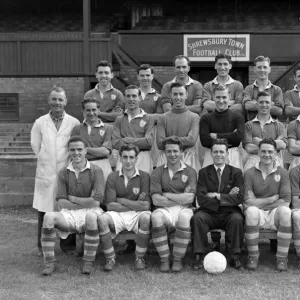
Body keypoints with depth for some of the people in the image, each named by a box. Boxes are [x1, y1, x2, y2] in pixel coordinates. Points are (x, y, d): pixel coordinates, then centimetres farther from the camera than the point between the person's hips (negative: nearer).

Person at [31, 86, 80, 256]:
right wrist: (46, 160, 6)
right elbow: (35, 146, 9)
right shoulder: (40, 123, 3)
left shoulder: (74, 123, 0)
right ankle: (42, 246, 13)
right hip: (46, 172, 1)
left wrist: (67, 160, 2)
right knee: (43, 210, 3)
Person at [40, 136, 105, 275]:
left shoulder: (96, 171, 3)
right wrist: (85, 203, -7)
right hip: (69, 213, 2)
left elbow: (95, 201, -6)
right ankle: (49, 263, -21)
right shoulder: (64, 173, 12)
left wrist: (72, 198, 1)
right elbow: (61, 202, 3)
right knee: (48, 217, -28)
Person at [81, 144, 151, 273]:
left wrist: (121, 200, -6)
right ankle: (110, 258, -11)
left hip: (137, 215, -1)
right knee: (102, 219, -30)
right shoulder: (112, 177, 5)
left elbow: (145, 205, -8)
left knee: (146, 217, -34)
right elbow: (110, 205, -4)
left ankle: (139, 258, -13)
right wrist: (135, 205, -7)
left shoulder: (144, 176, 1)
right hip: (117, 214, 1)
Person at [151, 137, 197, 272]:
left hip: (183, 210, 0)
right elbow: (156, 200, -2)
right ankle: (164, 259, -19)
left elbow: (189, 198, -6)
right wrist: (181, 198, -4)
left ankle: (178, 259, -17)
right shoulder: (158, 172, 10)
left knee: (185, 217, -36)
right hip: (164, 210, 1)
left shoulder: (190, 171, 7)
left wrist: (167, 195, -3)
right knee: (156, 216, -34)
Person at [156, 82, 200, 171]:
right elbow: (160, 144, 0)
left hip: (188, 156, 0)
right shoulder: (162, 118, 11)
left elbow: (192, 140, -5)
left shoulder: (194, 117, 9)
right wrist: (184, 141, -5)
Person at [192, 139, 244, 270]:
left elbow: (239, 198, -6)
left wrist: (218, 196, -13)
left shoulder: (236, 172, 7)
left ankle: (235, 257, -19)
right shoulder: (203, 172, 6)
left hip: (229, 213, 0)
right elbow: (201, 199, -7)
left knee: (237, 218, -32)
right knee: (197, 217, -30)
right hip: (209, 213, 0)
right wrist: (227, 197, -10)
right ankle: (201, 257, -21)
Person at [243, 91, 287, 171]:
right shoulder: (249, 125, 15)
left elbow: (283, 145, 0)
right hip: (254, 157, -1)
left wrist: (260, 142, -1)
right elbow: (248, 148, 0)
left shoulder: (279, 125, 19)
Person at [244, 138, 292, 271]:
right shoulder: (249, 173, 0)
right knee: (251, 211, -35)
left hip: (274, 215, 1)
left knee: (285, 211, -32)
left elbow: (286, 202, -4)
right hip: (257, 215, -1)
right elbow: (247, 202, -8)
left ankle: (282, 257, -19)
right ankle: (253, 256, -18)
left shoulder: (282, 173, 4)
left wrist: (260, 203, -8)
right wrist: (273, 198, -7)